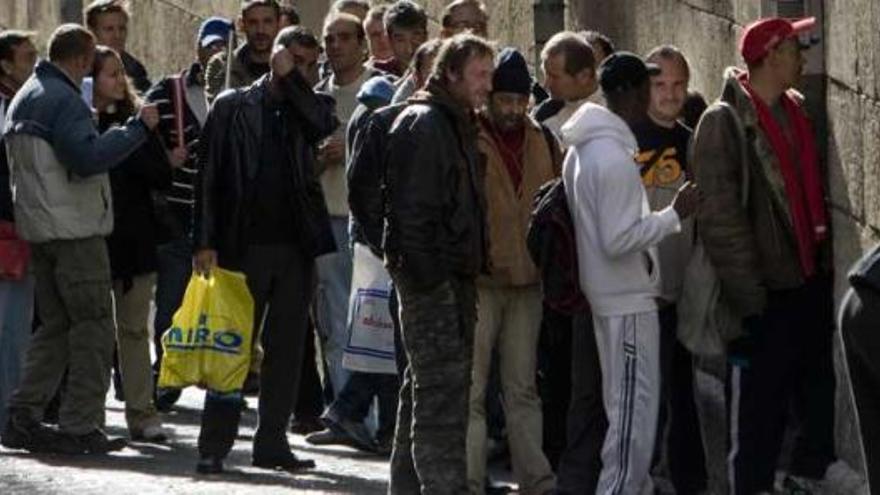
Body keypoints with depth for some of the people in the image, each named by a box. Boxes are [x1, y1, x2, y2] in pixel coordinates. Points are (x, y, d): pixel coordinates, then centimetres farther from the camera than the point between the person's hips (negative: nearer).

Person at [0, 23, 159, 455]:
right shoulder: (64, 100, -14)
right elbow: (87, 157, -25)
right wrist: (137, 127, -20)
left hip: (38, 229, 9)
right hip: (74, 230, -9)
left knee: (56, 325, 15)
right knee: (94, 327, -4)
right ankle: (80, 427, -7)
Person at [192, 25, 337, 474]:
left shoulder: (302, 108, 10)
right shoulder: (232, 107, 2)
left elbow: (324, 123, -14)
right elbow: (209, 176, -1)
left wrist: (290, 75, -11)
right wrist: (206, 242, -8)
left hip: (296, 246, 3)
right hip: (244, 246, -3)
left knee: (287, 349, 5)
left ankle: (272, 442, 11)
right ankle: (214, 445, 0)